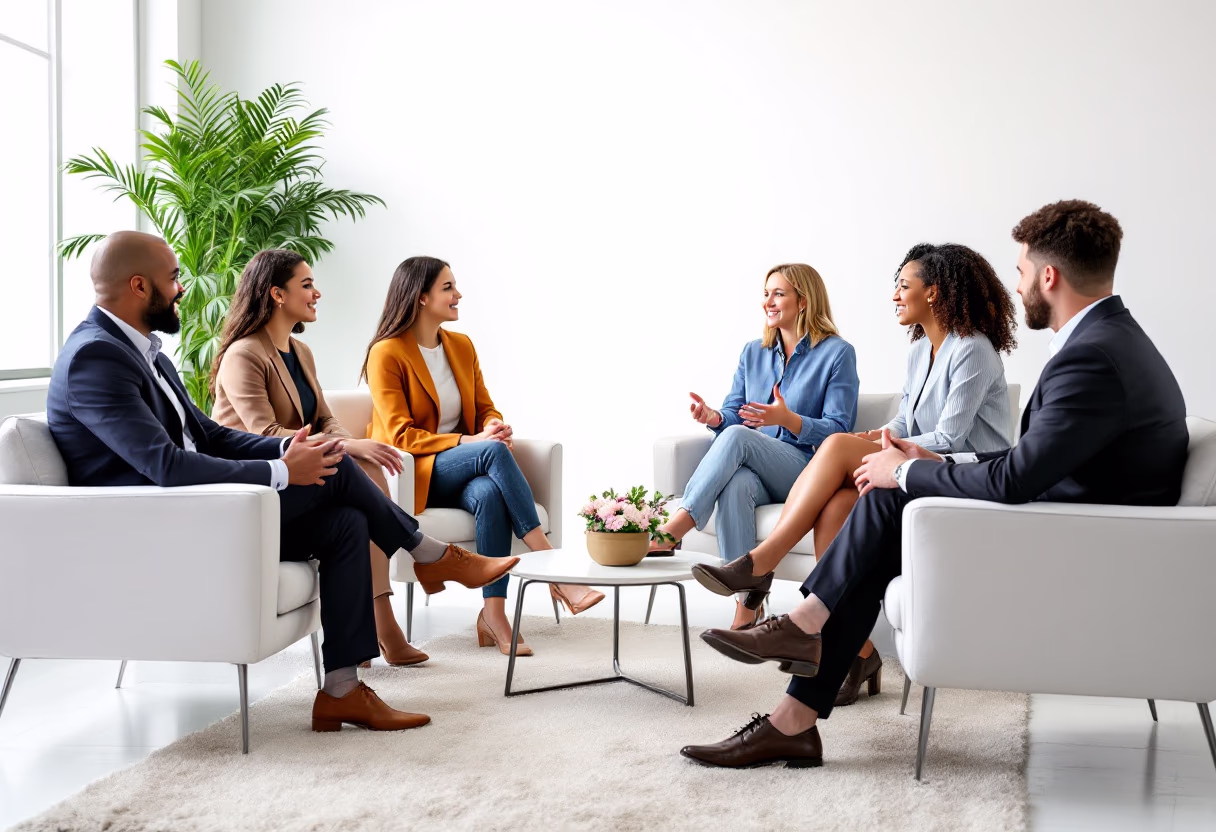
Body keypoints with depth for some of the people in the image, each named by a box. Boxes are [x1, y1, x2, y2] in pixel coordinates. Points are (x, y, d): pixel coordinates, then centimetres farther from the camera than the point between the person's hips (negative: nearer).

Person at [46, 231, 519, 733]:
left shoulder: (140, 349, 15)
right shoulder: (94, 357, -18)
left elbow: (207, 434, 16)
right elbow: (168, 467, -26)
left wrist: (286, 448, -2)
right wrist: (283, 472, -20)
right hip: (153, 538, -10)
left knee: (345, 523, -4)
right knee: (334, 468, -14)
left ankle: (341, 691, -4)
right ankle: (435, 556, 9)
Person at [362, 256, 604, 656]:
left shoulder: (462, 346, 10)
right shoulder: (386, 354, -10)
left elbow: (485, 409, 13)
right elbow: (401, 436, -15)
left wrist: (497, 428, -14)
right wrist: (471, 442, -24)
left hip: (461, 472, 5)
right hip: (411, 475, -5)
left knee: (489, 494, -33)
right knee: (493, 453, -33)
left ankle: (493, 614, -36)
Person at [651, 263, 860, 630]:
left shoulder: (837, 353, 1)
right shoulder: (753, 353, 19)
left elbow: (837, 430, -6)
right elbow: (733, 413, 16)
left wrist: (787, 419, -24)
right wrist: (714, 417, -9)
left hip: (806, 470, -4)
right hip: (755, 469, 4)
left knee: (738, 437, -33)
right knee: (735, 485, -35)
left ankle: (674, 529, -37)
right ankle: (747, 600, -38)